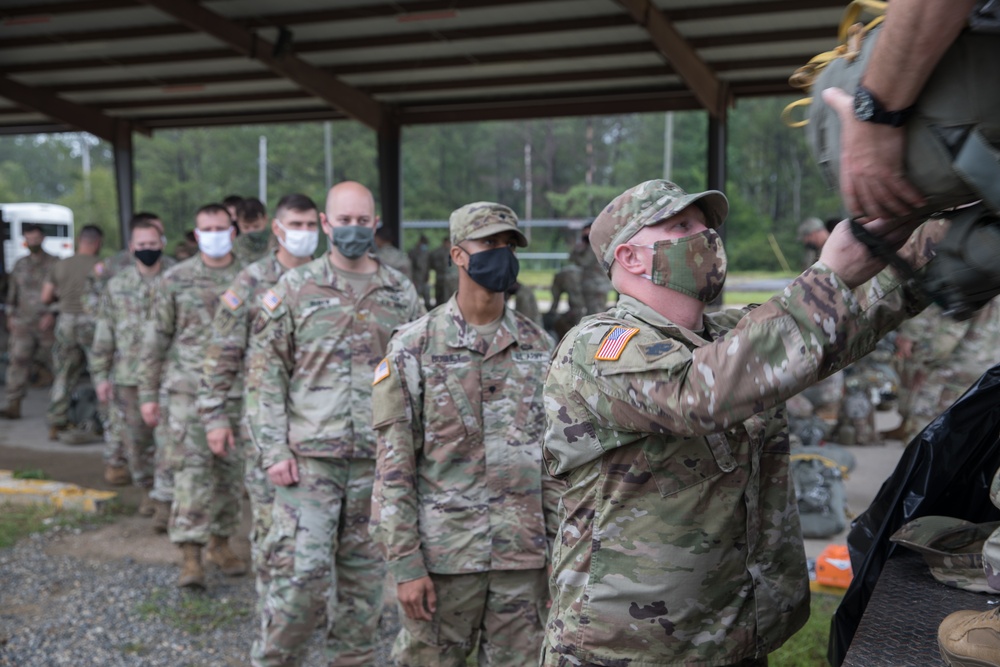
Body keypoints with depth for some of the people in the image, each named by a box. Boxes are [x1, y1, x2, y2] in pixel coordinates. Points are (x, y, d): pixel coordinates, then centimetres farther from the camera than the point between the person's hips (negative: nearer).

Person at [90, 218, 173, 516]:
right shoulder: (117, 286, 6)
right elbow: (104, 334, 9)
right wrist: (100, 375, 5)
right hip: (128, 377, 2)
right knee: (136, 439, 10)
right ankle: (148, 490, 27)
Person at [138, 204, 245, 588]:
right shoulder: (176, 280, 1)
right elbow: (155, 339, 3)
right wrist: (148, 394, 0)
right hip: (188, 392, -2)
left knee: (230, 473, 10)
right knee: (191, 473, -7)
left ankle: (220, 542, 25)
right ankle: (191, 559, -4)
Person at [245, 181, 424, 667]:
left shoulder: (402, 293, 7)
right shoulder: (292, 290, 1)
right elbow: (265, 374, -1)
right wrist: (273, 450, -8)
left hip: (377, 460, 3)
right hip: (309, 458, -2)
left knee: (363, 577, 10)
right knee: (301, 573, -7)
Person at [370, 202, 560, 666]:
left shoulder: (539, 347, 6)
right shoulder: (413, 347, -4)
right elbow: (394, 467, -6)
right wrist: (404, 565, -10)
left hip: (523, 557, 3)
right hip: (442, 555, -3)